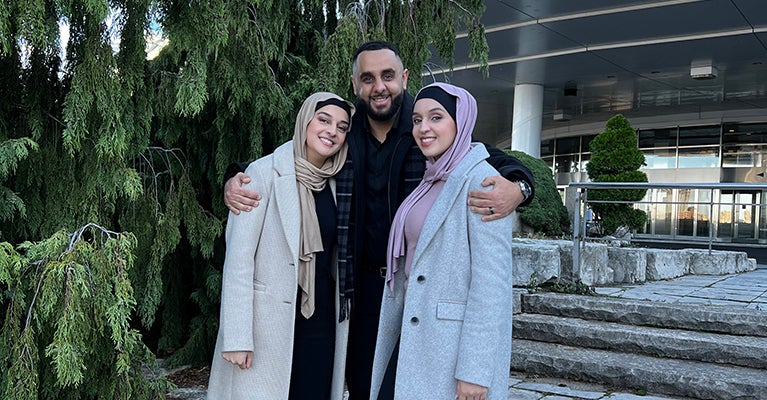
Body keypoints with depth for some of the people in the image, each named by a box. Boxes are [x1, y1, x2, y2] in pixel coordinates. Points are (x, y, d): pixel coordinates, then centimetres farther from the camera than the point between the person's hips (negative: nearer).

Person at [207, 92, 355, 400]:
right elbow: (238, 257, -12)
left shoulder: (334, 183, 7)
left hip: (321, 322, 5)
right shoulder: (265, 173, -9)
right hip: (269, 322, -5)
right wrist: (236, 337, -16)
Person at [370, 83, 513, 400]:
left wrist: (474, 370, -20)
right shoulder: (429, 183, 12)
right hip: (416, 342, 7)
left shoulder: (480, 180, -12)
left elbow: (492, 278, -18)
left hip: (456, 345, -7)